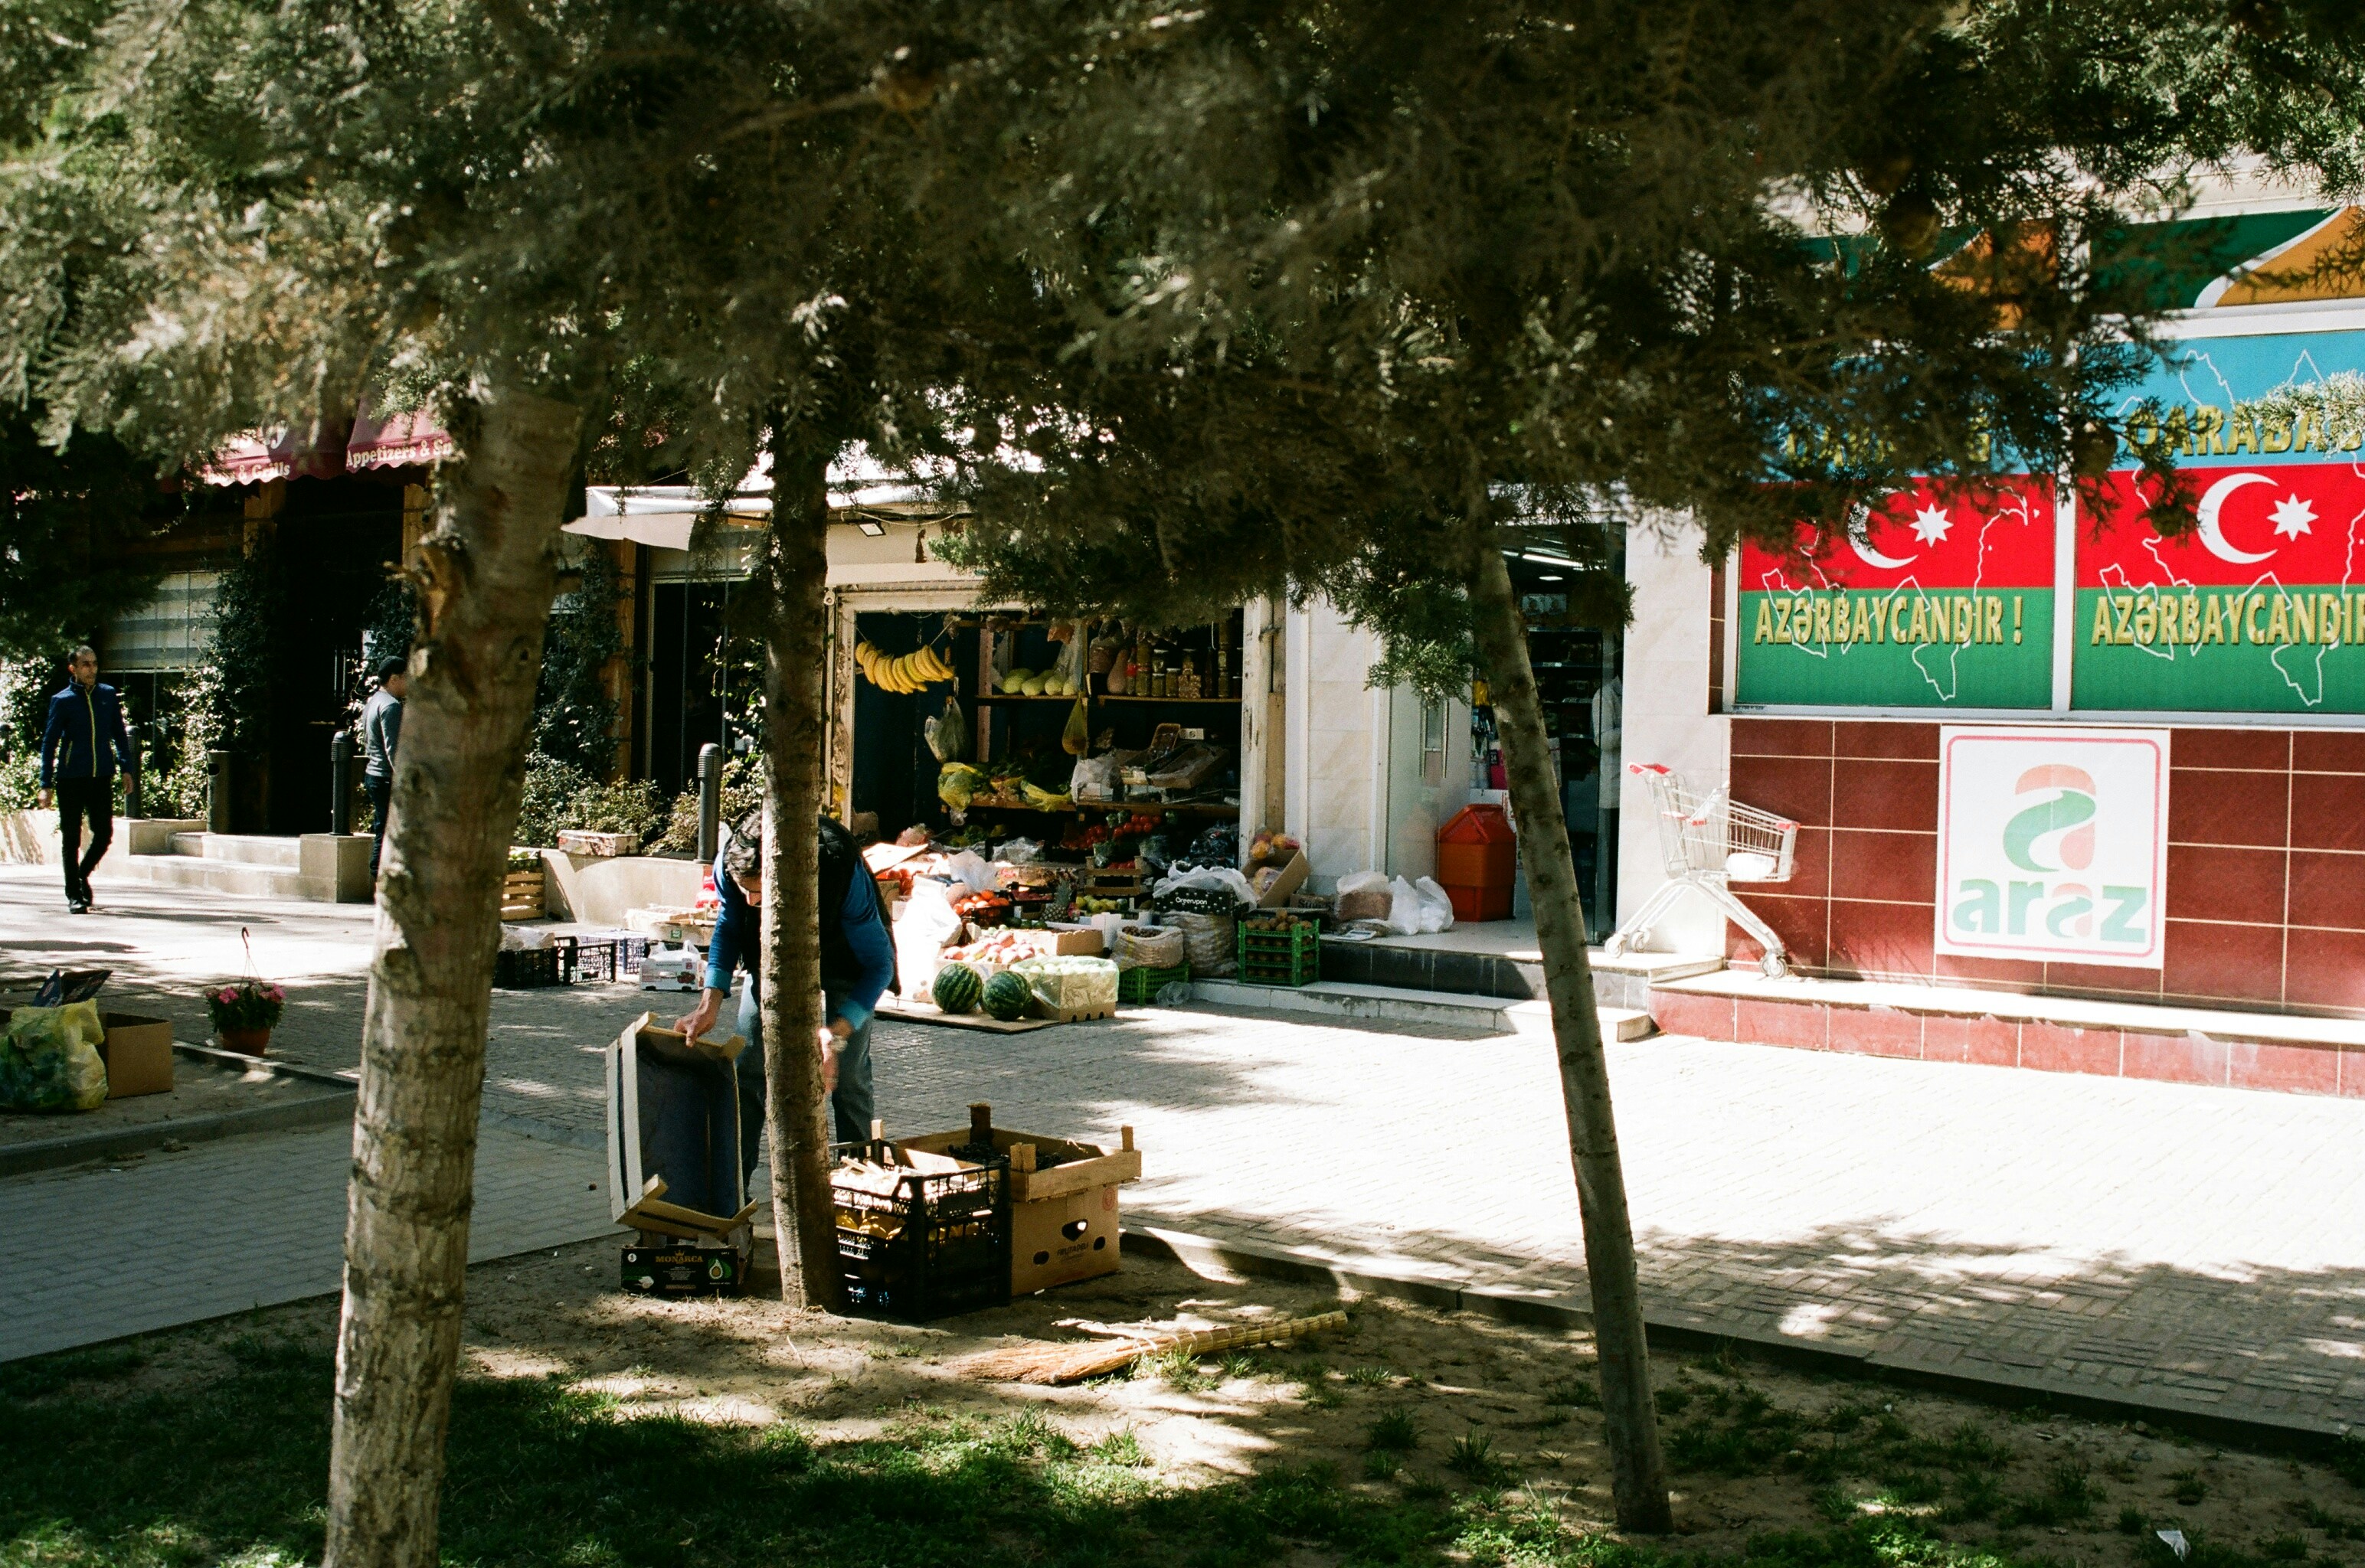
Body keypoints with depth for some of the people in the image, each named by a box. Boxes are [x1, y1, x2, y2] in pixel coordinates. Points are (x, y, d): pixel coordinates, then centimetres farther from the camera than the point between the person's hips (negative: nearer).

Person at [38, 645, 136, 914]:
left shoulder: (108, 695, 6)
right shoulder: (62, 700, -2)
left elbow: (119, 733, 15)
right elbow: (49, 743, 0)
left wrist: (127, 767, 8)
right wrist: (46, 784, -4)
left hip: (102, 777, 3)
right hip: (70, 779, -3)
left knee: (104, 833, 3)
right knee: (72, 838, 3)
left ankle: (83, 874, 29)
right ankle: (74, 894, 13)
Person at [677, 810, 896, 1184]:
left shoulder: (844, 872, -42)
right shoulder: (730, 861, -32)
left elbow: (879, 964, -30)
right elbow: (728, 927, -8)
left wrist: (836, 1034, -41)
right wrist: (710, 1002, -19)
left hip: (845, 958, -3)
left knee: (847, 1076, -9)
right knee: (748, 1066, -1)